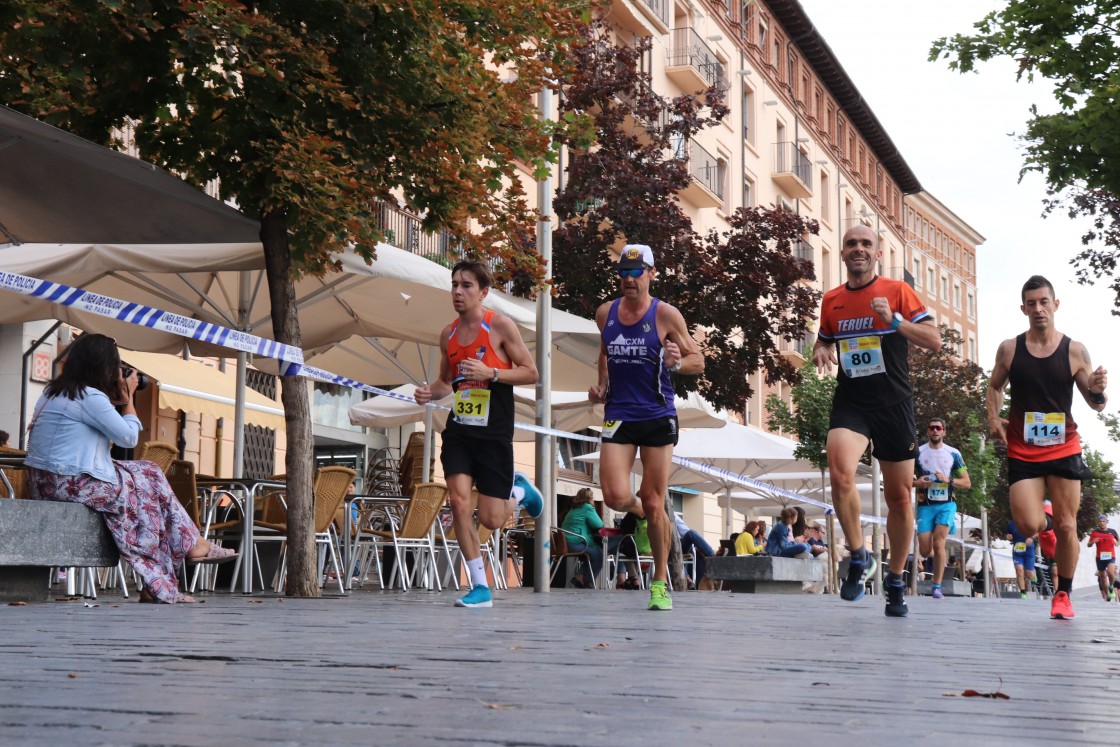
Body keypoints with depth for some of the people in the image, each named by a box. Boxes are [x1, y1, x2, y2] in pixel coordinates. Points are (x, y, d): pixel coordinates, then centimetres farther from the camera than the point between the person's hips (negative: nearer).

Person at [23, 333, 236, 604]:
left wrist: (116, 401, 14)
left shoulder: (53, 392, 13)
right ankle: (192, 545, 20)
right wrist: (128, 397, 2)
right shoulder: (90, 397, -16)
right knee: (150, 481, 7)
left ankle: (155, 585, 10)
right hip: (75, 486, -9)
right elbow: (129, 437, -9)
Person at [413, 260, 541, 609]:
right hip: (458, 429, 4)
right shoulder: (448, 334, 8)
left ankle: (518, 492, 35)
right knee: (459, 502, -13)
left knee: (490, 520, -2)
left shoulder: (500, 326, -8)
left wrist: (491, 373, -21)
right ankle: (480, 587, -3)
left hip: (494, 434, -4)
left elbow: (531, 372, -7)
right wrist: (430, 393, -2)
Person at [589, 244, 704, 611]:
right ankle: (639, 511, 25)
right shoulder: (605, 313, 7)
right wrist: (601, 385, 10)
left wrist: (676, 362, -20)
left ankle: (660, 581, 16)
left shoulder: (666, 315, -5)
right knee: (616, 497, -14)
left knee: (654, 504, 0)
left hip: (658, 416, -2)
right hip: (618, 416, 3)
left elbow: (698, 360, 0)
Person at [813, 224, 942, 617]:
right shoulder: (831, 300, 9)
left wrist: (895, 320, -19)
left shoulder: (898, 291, 0)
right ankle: (858, 557, -9)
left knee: (899, 497, 6)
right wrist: (821, 352, 1)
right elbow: (823, 340, 25)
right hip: (850, 403, 1)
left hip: (894, 404, -1)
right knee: (841, 471, -28)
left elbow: (935, 341, -5)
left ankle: (896, 582, 23)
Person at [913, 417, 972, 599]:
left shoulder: (953, 454, 4)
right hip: (925, 505, 1)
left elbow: (967, 483, 4)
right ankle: (940, 557, 35)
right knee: (925, 551, -3)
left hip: (946, 504, -1)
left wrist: (948, 480, -14)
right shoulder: (918, 453, 4)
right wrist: (916, 483, -14)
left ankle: (937, 587, -10)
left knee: (938, 544, -18)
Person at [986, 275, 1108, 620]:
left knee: (1067, 527, 1)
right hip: (1022, 451, 0)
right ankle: (1046, 520, 26)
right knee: (1028, 526, -12)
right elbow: (994, 387, 16)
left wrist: (1097, 390, -21)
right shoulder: (1009, 349, 0)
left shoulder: (1074, 351, -2)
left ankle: (1063, 595, 19)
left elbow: (1096, 404, 2)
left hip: (1063, 449, 0)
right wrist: (993, 417, -1)